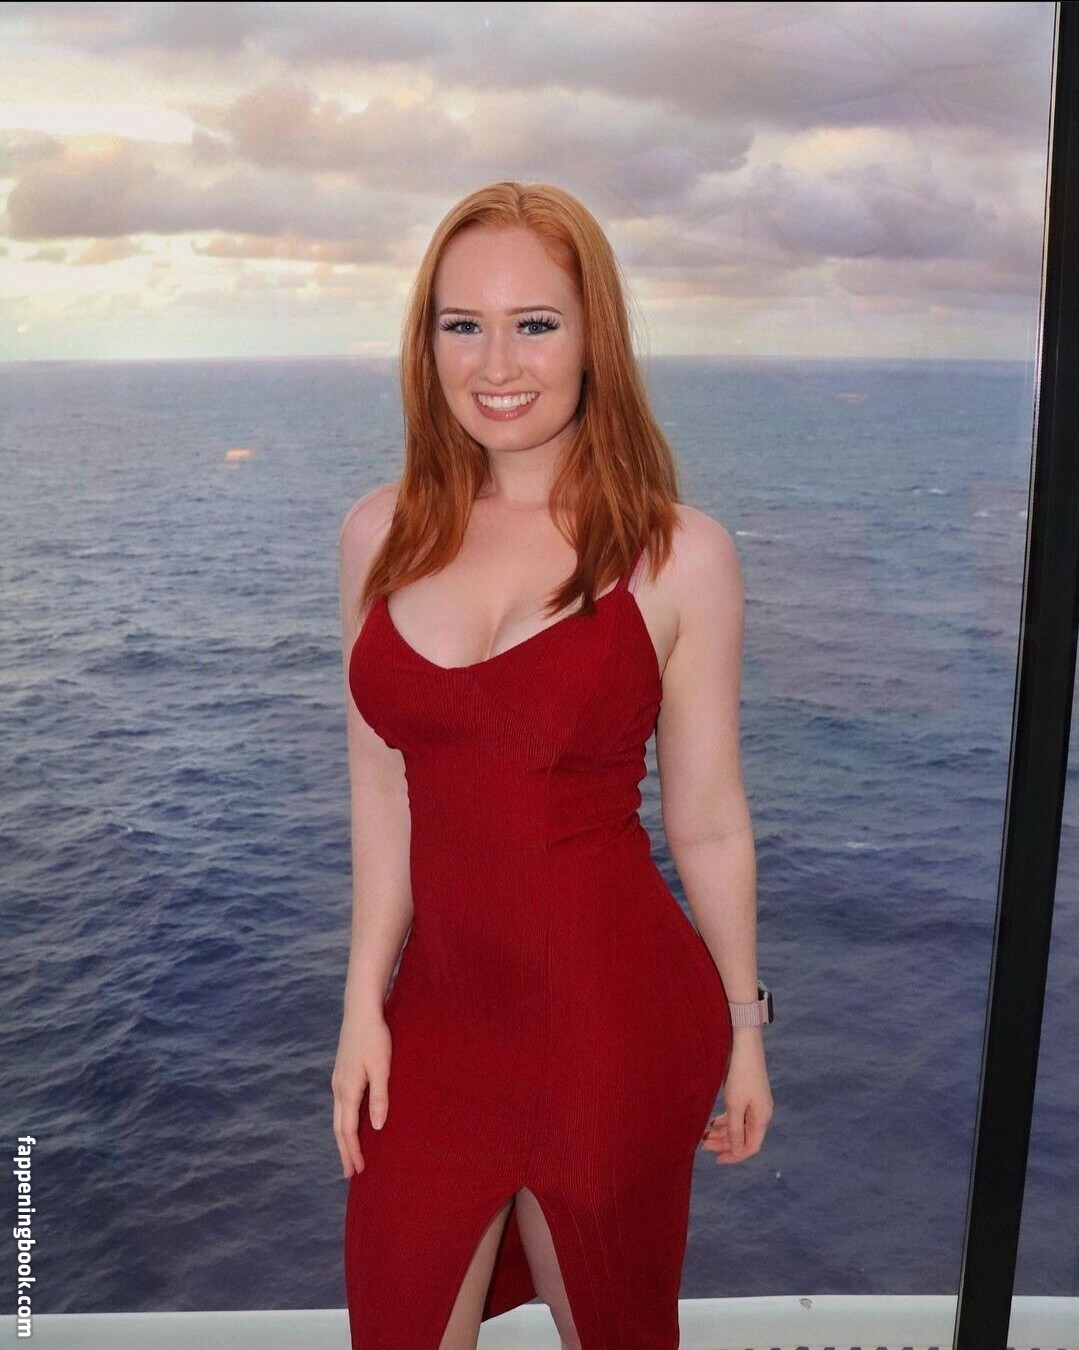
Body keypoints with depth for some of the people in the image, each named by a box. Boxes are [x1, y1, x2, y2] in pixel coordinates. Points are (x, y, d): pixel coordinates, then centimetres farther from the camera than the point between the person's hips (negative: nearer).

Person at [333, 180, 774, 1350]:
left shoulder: (679, 555, -10)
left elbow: (706, 822, -3)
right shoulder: (382, 534, -1)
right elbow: (383, 792, 4)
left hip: (612, 1017, -3)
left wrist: (745, 1025, 5)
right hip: (440, 1005, 3)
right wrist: (365, 1003, 5)